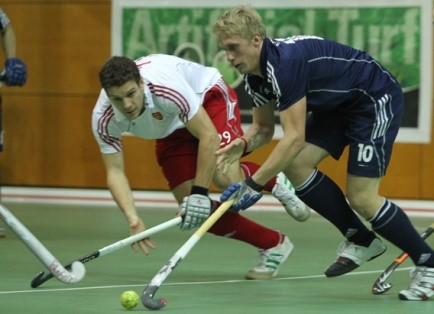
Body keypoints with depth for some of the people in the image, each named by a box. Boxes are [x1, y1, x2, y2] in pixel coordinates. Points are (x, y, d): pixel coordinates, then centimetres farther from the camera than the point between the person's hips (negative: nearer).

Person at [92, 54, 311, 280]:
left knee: (225, 177, -31)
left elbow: (209, 136, -35)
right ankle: (273, 245, 5)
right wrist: (132, 217, -38)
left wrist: (200, 193, -38)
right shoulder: (103, 119, -27)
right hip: (172, 131, 5)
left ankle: (274, 183, 4)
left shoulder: (166, 86, -40)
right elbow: (115, 172, -21)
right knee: (191, 210, -10)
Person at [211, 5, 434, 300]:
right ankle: (360, 240, 7)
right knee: (296, 165, -7)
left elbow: (295, 137, -34)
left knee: (361, 198, -14)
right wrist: (243, 144, -14)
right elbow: (263, 127, 10)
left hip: (377, 98, -9)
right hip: (337, 106, 9)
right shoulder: (255, 76, -3)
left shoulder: (286, 62, -32)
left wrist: (254, 184, -31)